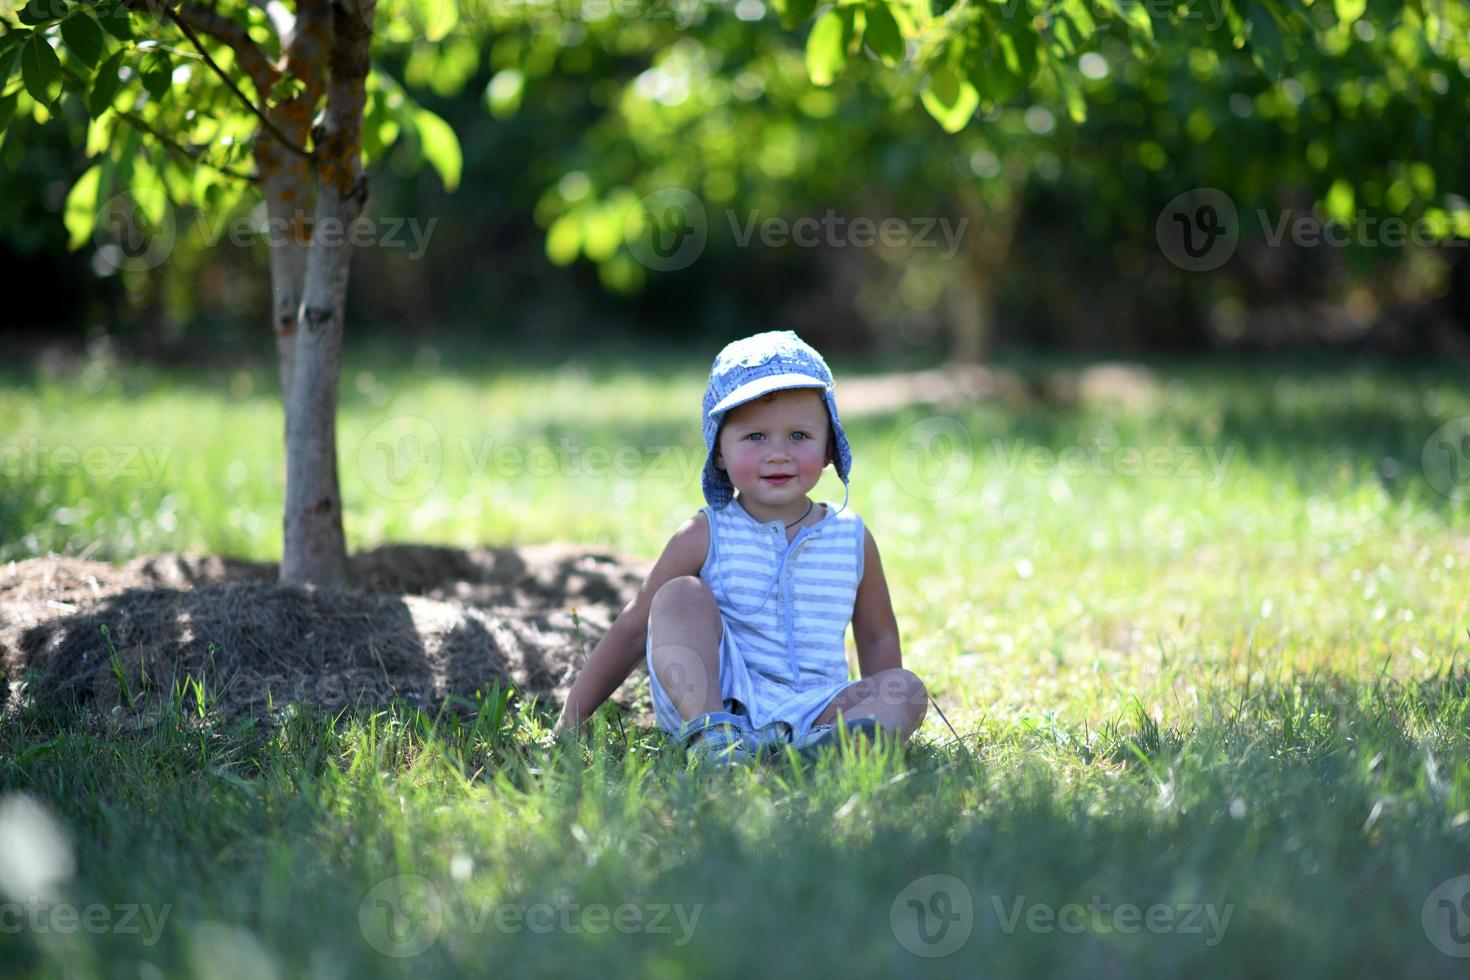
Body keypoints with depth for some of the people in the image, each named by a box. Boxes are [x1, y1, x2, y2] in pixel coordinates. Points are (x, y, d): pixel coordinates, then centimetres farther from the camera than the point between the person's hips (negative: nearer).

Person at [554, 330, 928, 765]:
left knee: (910, 690, -21)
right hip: (711, 698, -2)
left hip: (811, 710, 2)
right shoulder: (706, 537, 2)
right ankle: (709, 733, -38)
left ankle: (837, 740, -52)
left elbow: (878, 638, 23)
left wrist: (882, 710, 12)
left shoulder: (853, 539, 10)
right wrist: (569, 720, 4)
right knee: (682, 596, -20)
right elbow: (633, 630, 6)